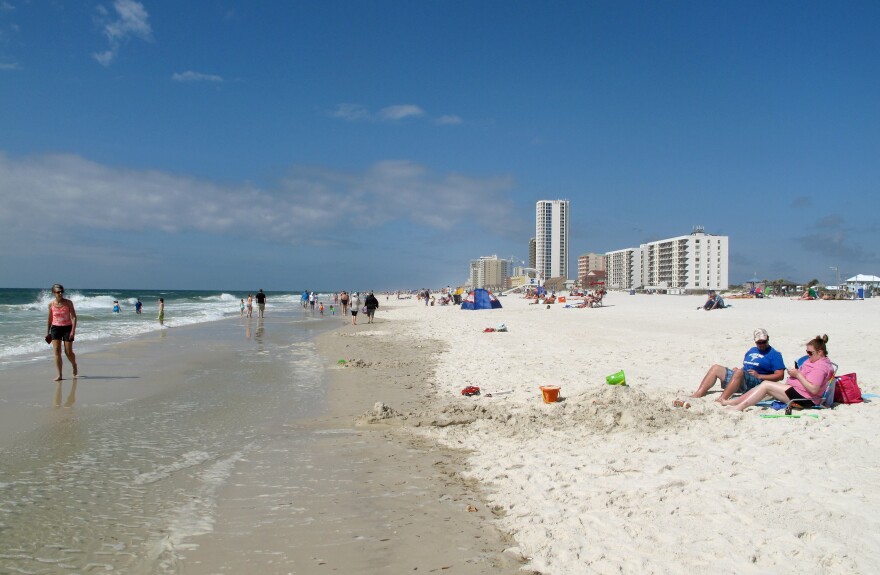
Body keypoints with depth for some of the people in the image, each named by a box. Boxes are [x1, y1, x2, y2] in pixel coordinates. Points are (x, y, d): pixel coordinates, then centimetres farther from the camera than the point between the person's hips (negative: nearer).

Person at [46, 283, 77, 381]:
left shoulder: (68, 303, -6)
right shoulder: (51, 304, 1)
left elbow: (74, 317, -7)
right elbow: (50, 319, 12)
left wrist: (73, 330, -17)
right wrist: (47, 332, 13)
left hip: (67, 328, -2)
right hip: (55, 328, 2)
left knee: (68, 352, 1)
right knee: (57, 351, -7)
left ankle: (75, 366, 32)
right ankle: (59, 375, -6)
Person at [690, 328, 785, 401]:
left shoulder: (774, 354, 5)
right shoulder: (752, 350, 26)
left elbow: (780, 376, -6)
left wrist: (759, 376, -14)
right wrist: (736, 370, 5)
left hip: (757, 382, -8)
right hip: (740, 379, 8)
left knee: (739, 372, -37)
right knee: (716, 368, -5)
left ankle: (722, 399, -51)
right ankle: (698, 394, -21)